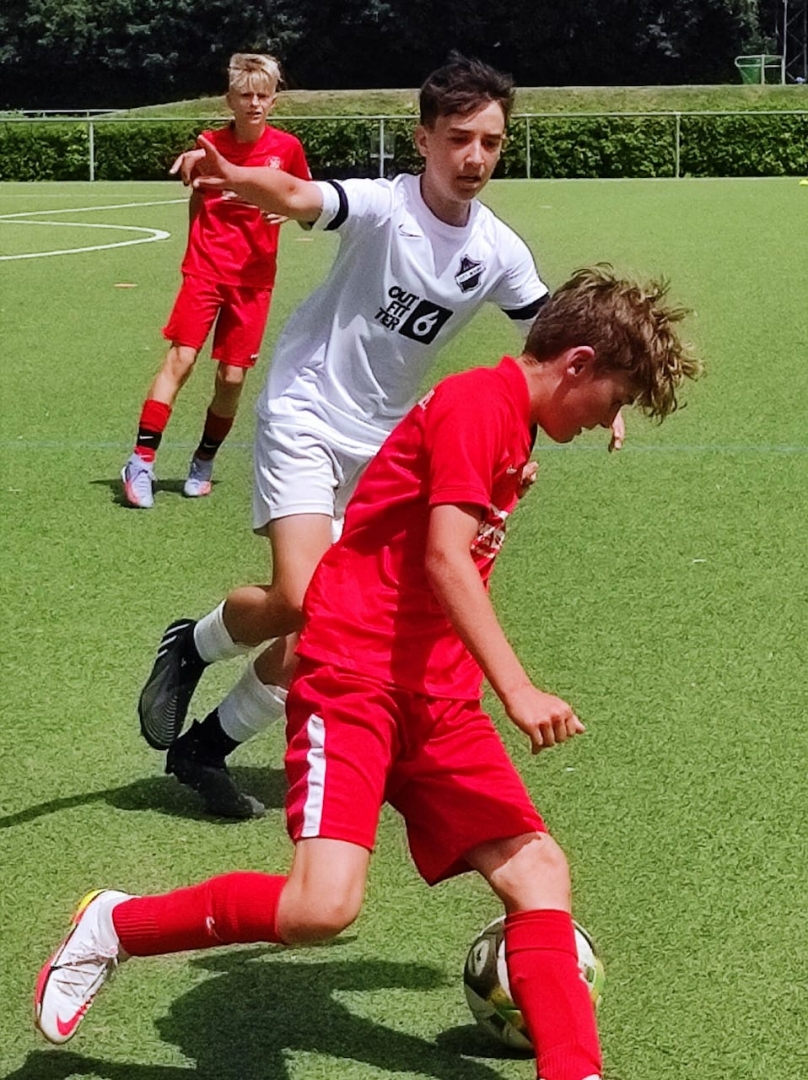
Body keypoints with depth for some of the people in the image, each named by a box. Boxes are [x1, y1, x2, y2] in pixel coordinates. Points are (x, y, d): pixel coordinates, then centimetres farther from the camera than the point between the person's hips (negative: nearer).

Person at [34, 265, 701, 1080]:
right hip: (353, 680, -10)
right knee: (323, 906, -21)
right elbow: (445, 559, -21)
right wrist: (518, 691, -24)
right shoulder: (478, 402, -11)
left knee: (537, 869, -4)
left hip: (434, 699, 10)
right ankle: (113, 928, 1)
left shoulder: (513, 427, 19)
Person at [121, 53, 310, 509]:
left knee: (232, 378, 0)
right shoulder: (210, 145, -1)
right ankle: (142, 462, -8)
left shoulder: (287, 147, -1)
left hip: (254, 279, 1)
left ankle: (204, 463, 21)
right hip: (206, 270, -1)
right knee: (180, 360, -11)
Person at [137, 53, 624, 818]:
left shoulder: (499, 253, -2)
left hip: (381, 442, 6)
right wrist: (232, 178, -61)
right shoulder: (383, 208, -18)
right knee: (298, 604, -21)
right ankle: (191, 646, 11)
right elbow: (294, 197, -39)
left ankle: (205, 747, 19)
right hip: (306, 416, -5)